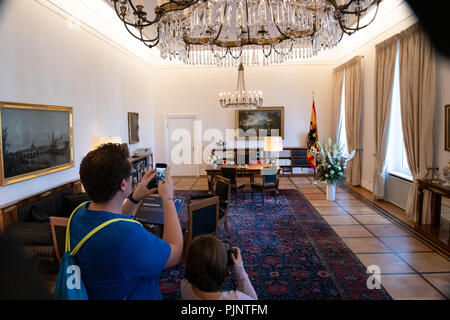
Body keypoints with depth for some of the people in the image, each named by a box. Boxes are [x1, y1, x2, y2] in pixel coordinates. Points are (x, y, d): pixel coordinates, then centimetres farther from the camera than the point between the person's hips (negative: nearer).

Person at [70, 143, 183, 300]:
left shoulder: (79, 213, -13)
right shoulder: (128, 236, -39)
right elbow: (174, 254, -23)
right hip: (135, 295, -6)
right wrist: (168, 199, -17)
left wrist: (135, 198, -1)